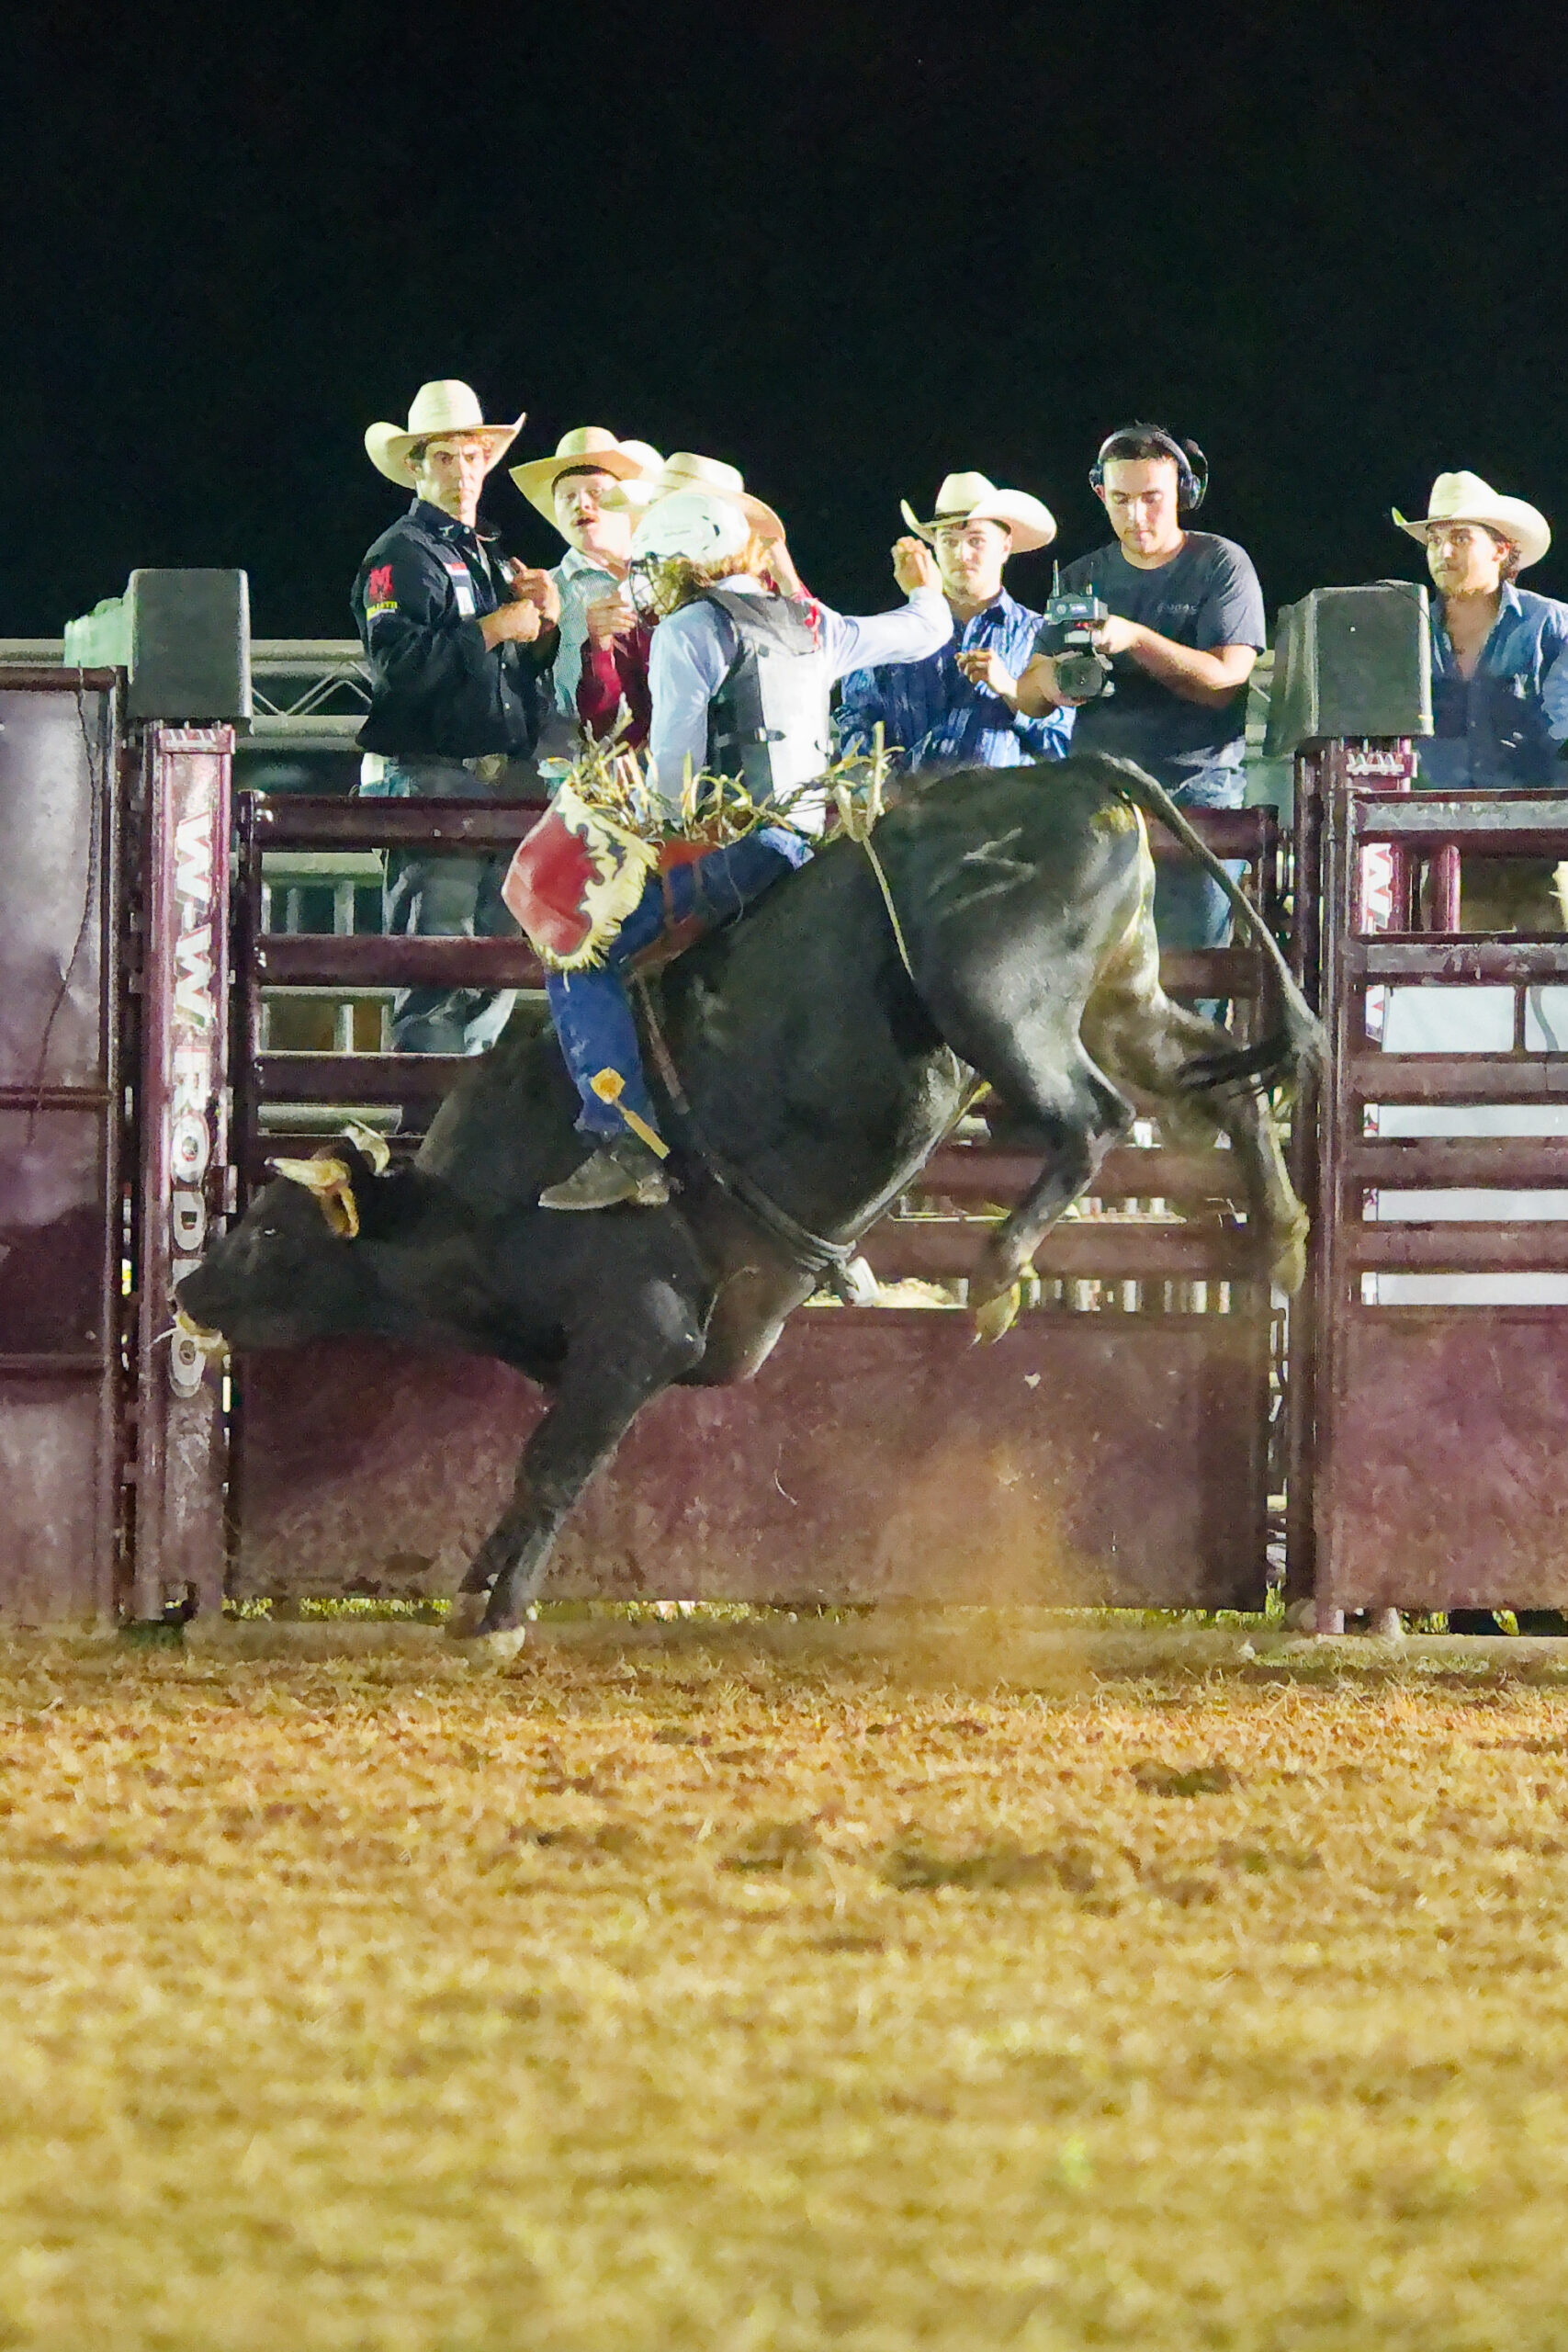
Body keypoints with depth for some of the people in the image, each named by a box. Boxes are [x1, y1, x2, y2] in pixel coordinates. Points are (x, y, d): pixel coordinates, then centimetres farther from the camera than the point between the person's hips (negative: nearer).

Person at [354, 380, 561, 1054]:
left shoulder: (492, 557, 23)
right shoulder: (400, 555, -2)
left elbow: (530, 672, 24)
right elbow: (396, 665, -17)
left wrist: (545, 623, 4)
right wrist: (492, 630, -15)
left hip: (504, 781, 8)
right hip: (430, 777, -8)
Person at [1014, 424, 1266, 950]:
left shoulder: (1221, 566, 3)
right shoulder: (1083, 579, 17)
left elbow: (1224, 681, -9)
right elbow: (1029, 699, 14)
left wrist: (1136, 639, -19)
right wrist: (1050, 682, -11)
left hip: (1197, 785, -4)